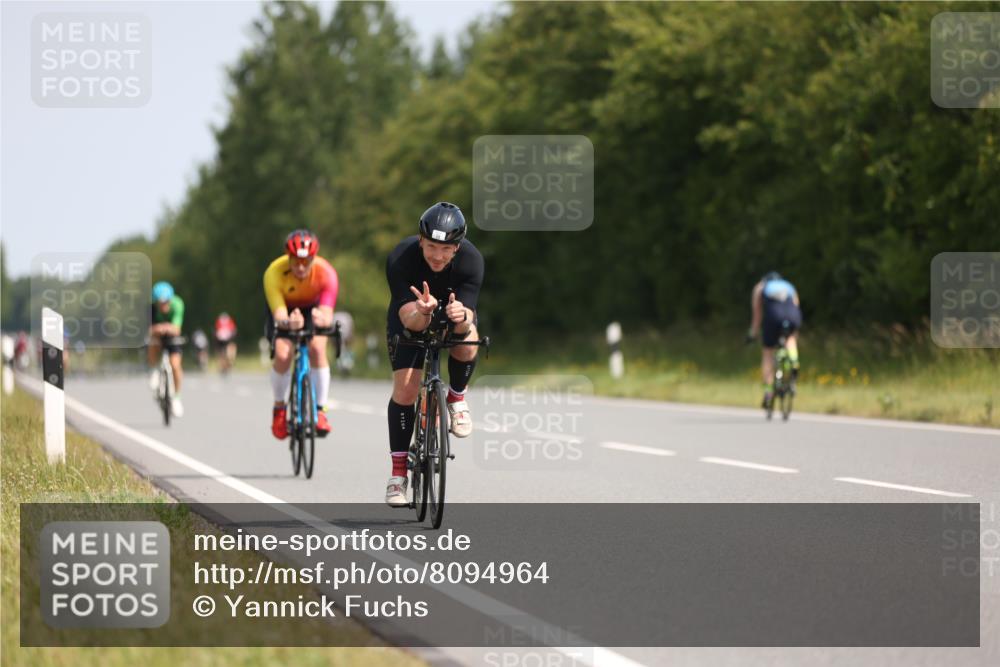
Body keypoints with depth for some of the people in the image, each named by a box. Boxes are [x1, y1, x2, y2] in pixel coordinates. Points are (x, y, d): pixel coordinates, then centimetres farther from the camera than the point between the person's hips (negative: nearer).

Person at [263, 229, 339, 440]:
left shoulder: (326, 273, -34)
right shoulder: (274, 274, -36)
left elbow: (327, 314, -42)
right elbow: (279, 314, -42)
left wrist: (322, 318, -66)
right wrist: (288, 322, -66)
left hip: (312, 307, 1)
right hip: (284, 308, 0)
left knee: (317, 349, -25)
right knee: (283, 354, -23)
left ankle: (320, 410, -15)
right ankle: (279, 407, 2)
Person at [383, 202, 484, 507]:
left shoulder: (471, 259, -32)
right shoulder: (400, 259, -34)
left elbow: (467, 318, -36)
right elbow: (410, 319, -38)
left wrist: (461, 316, -59)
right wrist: (423, 312, -61)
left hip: (453, 317, 1)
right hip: (410, 318, 0)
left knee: (467, 343, -33)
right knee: (405, 389, -15)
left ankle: (457, 397, -3)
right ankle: (398, 472, -3)